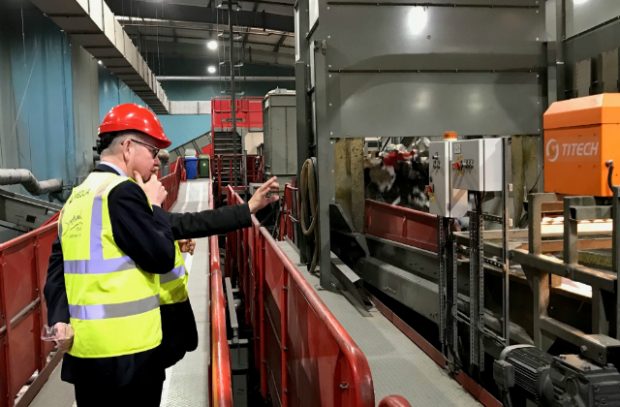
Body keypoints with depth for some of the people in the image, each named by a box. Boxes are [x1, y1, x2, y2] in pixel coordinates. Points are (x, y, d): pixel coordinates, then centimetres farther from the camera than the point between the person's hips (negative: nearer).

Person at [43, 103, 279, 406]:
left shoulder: (77, 197, 12)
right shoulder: (123, 191, -16)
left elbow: (57, 268, 9)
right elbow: (162, 258, -15)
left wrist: (60, 320, 1)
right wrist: (153, 206, -4)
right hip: (125, 351, -8)